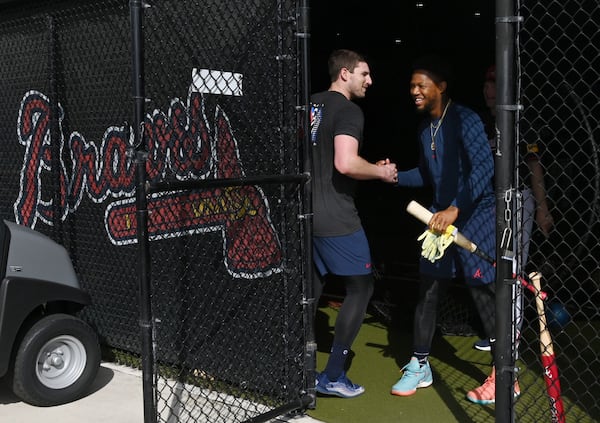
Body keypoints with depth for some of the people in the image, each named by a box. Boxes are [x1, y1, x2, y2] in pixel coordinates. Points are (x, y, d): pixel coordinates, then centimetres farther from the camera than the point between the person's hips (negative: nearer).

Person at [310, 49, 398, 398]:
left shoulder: (311, 105, 13)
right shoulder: (348, 111, -13)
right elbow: (345, 164, -27)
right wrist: (381, 172, -11)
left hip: (308, 212, 9)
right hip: (336, 219, -8)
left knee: (311, 287, 17)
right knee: (361, 288, 3)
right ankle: (333, 377, 5)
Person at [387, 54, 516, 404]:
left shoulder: (465, 120, -16)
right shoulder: (425, 125, 10)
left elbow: (484, 168, -27)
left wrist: (454, 209, -35)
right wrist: (395, 176, 3)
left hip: (476, 216, -8)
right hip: (442, 218, 8)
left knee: (486, 296, -4)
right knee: (428, 292, 10)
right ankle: (420, 367, 22)